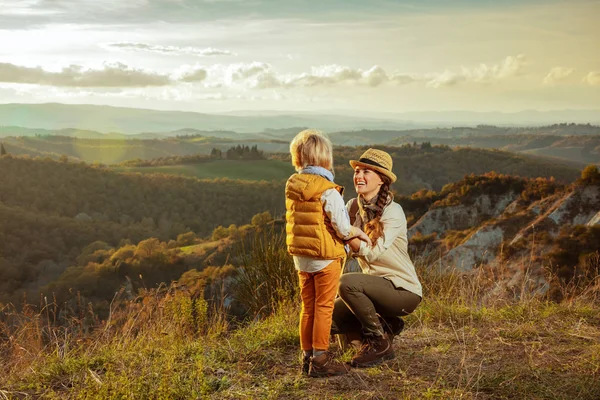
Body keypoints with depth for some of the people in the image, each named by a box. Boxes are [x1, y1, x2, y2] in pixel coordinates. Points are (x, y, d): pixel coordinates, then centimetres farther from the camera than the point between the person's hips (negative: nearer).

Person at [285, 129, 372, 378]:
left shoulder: (292, 186, 2)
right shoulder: (328, 191, -19)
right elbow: (342, 227, -18)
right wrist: (358, 234, 3)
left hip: (300, 256, 6)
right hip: (325, 256, -6)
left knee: (308, 307, 15)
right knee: (323, 308, 4)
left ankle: (307, 356, 23)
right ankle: (320, 359, 9)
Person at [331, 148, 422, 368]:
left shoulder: (393, 212, -17)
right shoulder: (352, 206, 2)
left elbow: (370, 252, -26)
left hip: (403, 290, -7)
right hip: (376, 285, 7)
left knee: (347, 283, -30)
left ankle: (380, 342, -10)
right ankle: (386, 325, 13)